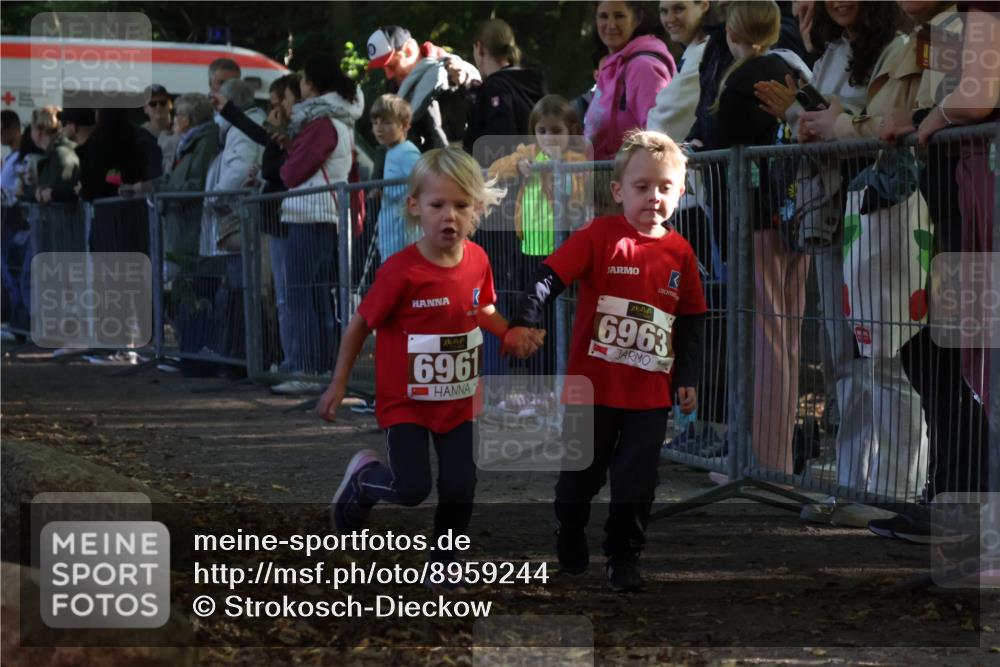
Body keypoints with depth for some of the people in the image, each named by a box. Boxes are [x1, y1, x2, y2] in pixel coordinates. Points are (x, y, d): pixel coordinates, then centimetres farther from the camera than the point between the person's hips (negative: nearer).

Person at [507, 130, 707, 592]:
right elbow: (550, 276, -15)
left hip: (650, 393, 2)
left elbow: (691, 320, 11)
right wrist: (524, 322, -29)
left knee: (636, 483, 2)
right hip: (592, 385, -2)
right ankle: (570, 545, 33)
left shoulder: (680, 252, 2)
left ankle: (623, 559, 14)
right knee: (581, 474, 12)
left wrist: (688, 378, 10)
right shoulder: (600, 236, -9)